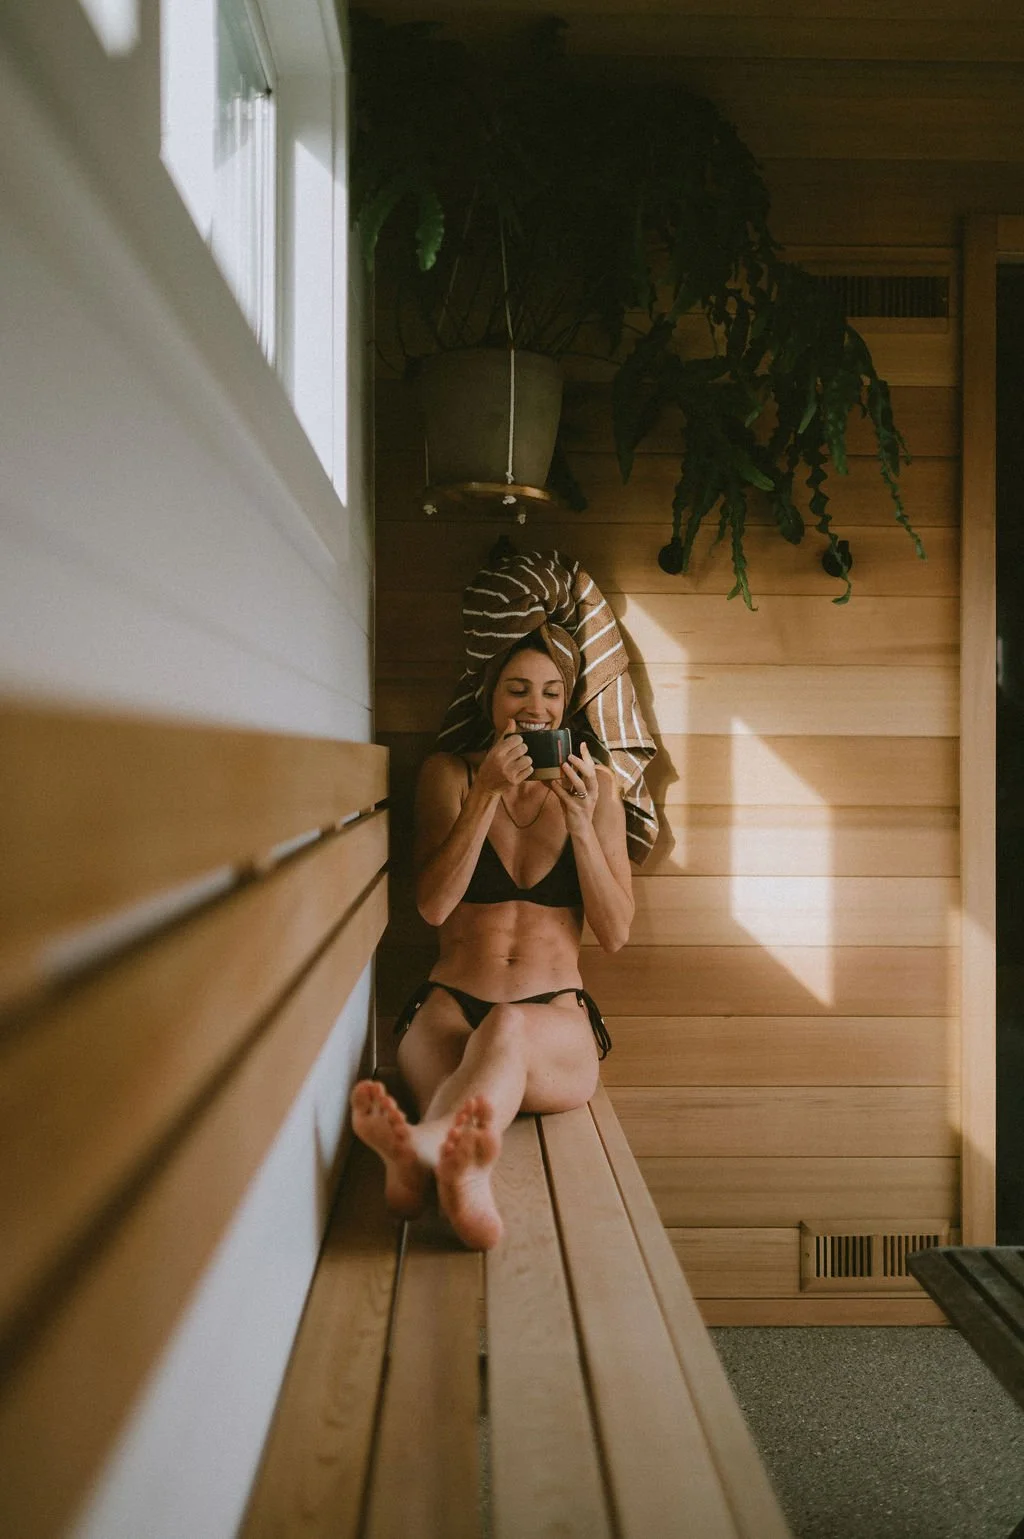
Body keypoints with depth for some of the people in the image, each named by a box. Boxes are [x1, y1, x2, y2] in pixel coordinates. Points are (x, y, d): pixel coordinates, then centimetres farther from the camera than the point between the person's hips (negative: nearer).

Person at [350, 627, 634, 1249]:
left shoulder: (596, 786, 11)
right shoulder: (450, 774, 10)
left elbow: (616, 933, 5)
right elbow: (433, 906, -3)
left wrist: (581, 820, -9)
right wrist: (489, 794, -11)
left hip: (558, 1018, -1)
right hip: (450, 1006, 1)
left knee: (507, 1031, -41)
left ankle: (422, 1149, -71)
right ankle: (467, 1174, -72)